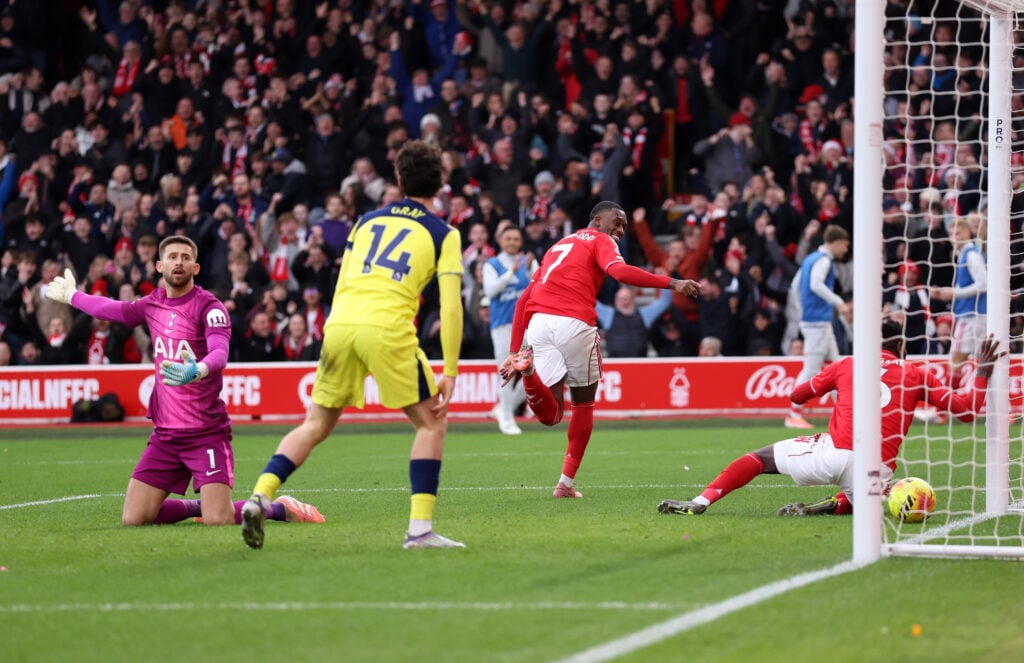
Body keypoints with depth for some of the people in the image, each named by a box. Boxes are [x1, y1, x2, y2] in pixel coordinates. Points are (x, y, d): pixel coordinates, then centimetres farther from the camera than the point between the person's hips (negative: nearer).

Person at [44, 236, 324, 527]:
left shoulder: (209, 307, -11)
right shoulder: (153, 304, 9)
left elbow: (220, 353, -29)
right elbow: (113, 310, 30)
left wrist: (198, 371, -51)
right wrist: (72, 296, 45)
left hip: (206, 433, -6)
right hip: (165, 434, 6)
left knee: (218, 520, -20)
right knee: (133, 519, -3)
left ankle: (281, 508, 11)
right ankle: (197, 506, 25)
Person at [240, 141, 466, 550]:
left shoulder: (368, 221, 23)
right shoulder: (443, 235, 11)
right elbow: (451, 308, 2)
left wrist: (333, 340, 34)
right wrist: (450, 374, 3)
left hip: (340, 323, 4)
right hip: (388, 328, -4)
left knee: (315, 426, 16)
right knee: (431, 423, 10)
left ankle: (260, 496, -3)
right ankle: (420, 528, 0)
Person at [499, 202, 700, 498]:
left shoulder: (558, 246, 32)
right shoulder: (600, 241, 11)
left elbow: (524, 300, 27)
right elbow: (619, 271, -13)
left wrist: (514, 350, 25)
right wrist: (672, 283, -14)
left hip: (538, 322, 5)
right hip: (574, 324, -5)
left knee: (550, 415, 3)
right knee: (583, 403, 17)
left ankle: (527, 367, -26)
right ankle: (567, 482, 18)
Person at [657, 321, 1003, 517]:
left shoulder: (846, 365, 17)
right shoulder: (917, 375, 14)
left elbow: (797, 395, 29)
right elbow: (966, 410, 8)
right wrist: (983, 373, 18)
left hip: (835, 452, 0)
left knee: (759, 457, 17)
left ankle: (700, 502, -2)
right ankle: (823, 507, 0)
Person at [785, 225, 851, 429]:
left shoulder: (810, 259, 16)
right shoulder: (823, 260, -13)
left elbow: (796, 285, 22)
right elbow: (816, 284, -28)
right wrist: (839, 303, -29)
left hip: (821, 323, 10)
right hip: (817, 322, -10)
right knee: (811, 369, -7)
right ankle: (794, 415, -3)